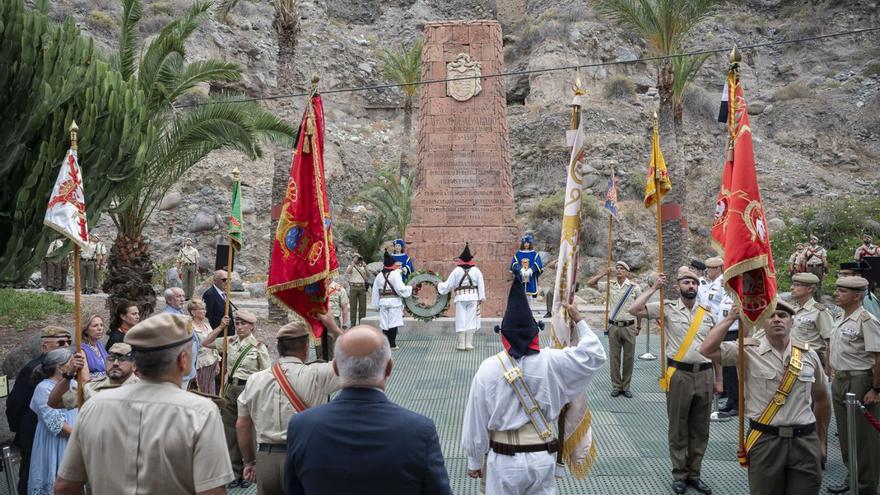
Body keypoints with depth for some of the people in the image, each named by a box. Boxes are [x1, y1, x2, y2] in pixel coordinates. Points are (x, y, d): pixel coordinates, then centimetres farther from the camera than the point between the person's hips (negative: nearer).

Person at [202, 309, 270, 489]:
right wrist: (220, 327, -1)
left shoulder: (258, 346, -8)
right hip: (230, 389, 5)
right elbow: (206, 343, 9)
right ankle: (235, 472, 21)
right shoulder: (230, 341, 5)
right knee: (230, 432, 9)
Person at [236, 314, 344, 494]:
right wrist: (334, 329, 5)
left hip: (265, 459, 4)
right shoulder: (315, 375, -9)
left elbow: (242, 426, 10)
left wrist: (249, 461, 22)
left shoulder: (254, 380, 4)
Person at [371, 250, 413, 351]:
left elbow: (375, 291, 9)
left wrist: (377, 304, 16)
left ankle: (386, 344, 13)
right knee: (393, 323, 0)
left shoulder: (379, 276, 6)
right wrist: (409, 288, 1)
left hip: (383, 302, 5)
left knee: (384, 323, 9)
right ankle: (392, 344, -1)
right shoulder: (395, 274, -11)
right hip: (394, 302, -5)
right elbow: (401, 289, -16)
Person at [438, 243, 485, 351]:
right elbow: (481, 285, 1)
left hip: (461, 298, -1)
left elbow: (448, 285, 0)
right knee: (471, 320, 4)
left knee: (461, 321, 4)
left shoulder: (457, 271, -4)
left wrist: (439, 285, 17)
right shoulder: (476, 270, 0)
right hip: (473, 297, 1)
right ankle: (469, 343, 3)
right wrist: (481, 298, 7)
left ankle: (461, 344, 5)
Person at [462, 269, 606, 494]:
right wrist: (579, 320, 13)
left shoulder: (488, 369, -13)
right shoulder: (552, 362, -11)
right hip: (542, 457, 2)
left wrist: (474, 462, 7)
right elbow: (595, 354, 2)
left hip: (504, 459, -1)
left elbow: (475, 422, -6)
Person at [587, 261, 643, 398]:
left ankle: (626, 387, 17)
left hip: (629, 327, -1)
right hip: (614, 326, 1)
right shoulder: (610, 285, 2)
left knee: (629, 358, 6)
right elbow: (590, 283, 3)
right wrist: (604, 273, 0)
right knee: (614, 357, 6)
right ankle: (616, 386, 15)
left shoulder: (634, 287, -2)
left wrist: (639, 326, 9)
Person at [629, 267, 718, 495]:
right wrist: (654, 288, -9)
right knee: (678, 428, 6)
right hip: (679, 374, -3)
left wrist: (719, 379, 12)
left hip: (704, 374, 3)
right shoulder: (667, 308, -1)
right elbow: (634, 310, -13)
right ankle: (679, 474, 18)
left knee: (700, 429, 11)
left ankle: (694, 473, 24)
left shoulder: (708, 314, 9)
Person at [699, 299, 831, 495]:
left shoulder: (808, 354, 6)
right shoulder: (748, 351, -4)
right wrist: (731, 318, -16)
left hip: (805, 441, 3)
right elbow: (707, 350, -17)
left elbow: (821, 398, 18)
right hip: (765, 441, -2)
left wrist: (821, 438, 21)